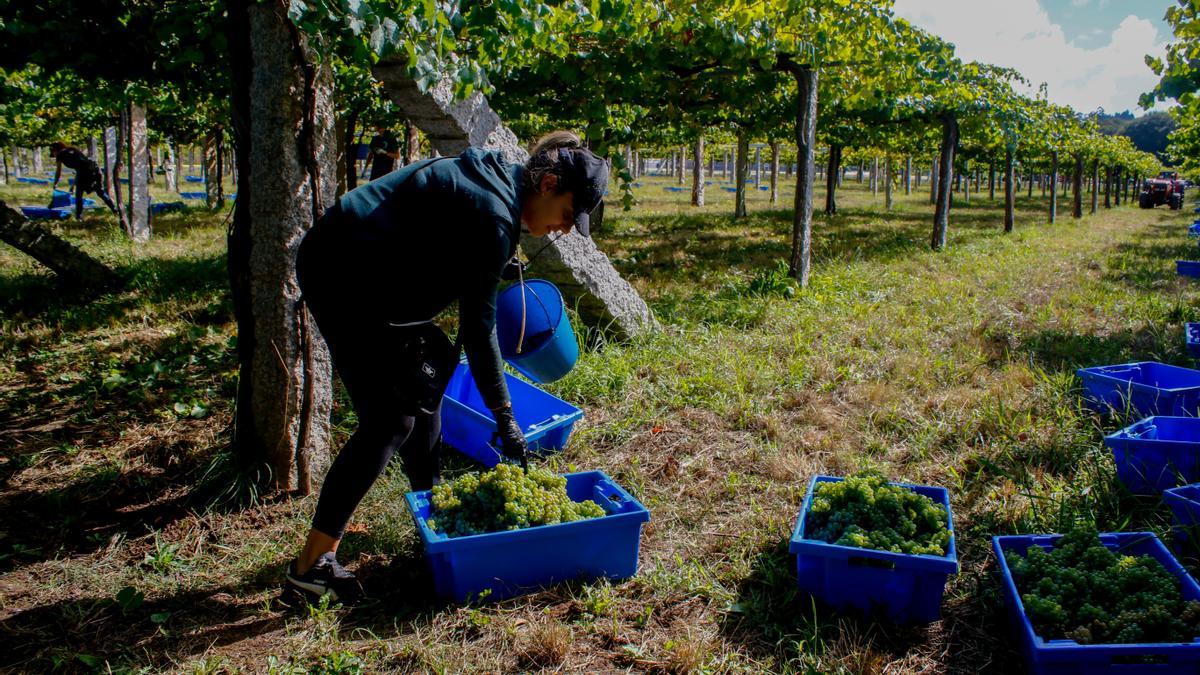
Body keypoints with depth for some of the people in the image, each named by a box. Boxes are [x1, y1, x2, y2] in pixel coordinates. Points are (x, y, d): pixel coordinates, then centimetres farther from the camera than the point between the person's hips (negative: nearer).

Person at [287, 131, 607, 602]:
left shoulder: (496, 178, 6)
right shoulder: (494, 216, -21)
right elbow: (477, 330, -18)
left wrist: (498, 261, 7)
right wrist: (504, 417, -11)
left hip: (371, 273, 10)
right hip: (341, 276, -10)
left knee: (424, 391, 14)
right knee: (389, 420, -10)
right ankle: (311, 563, -4)